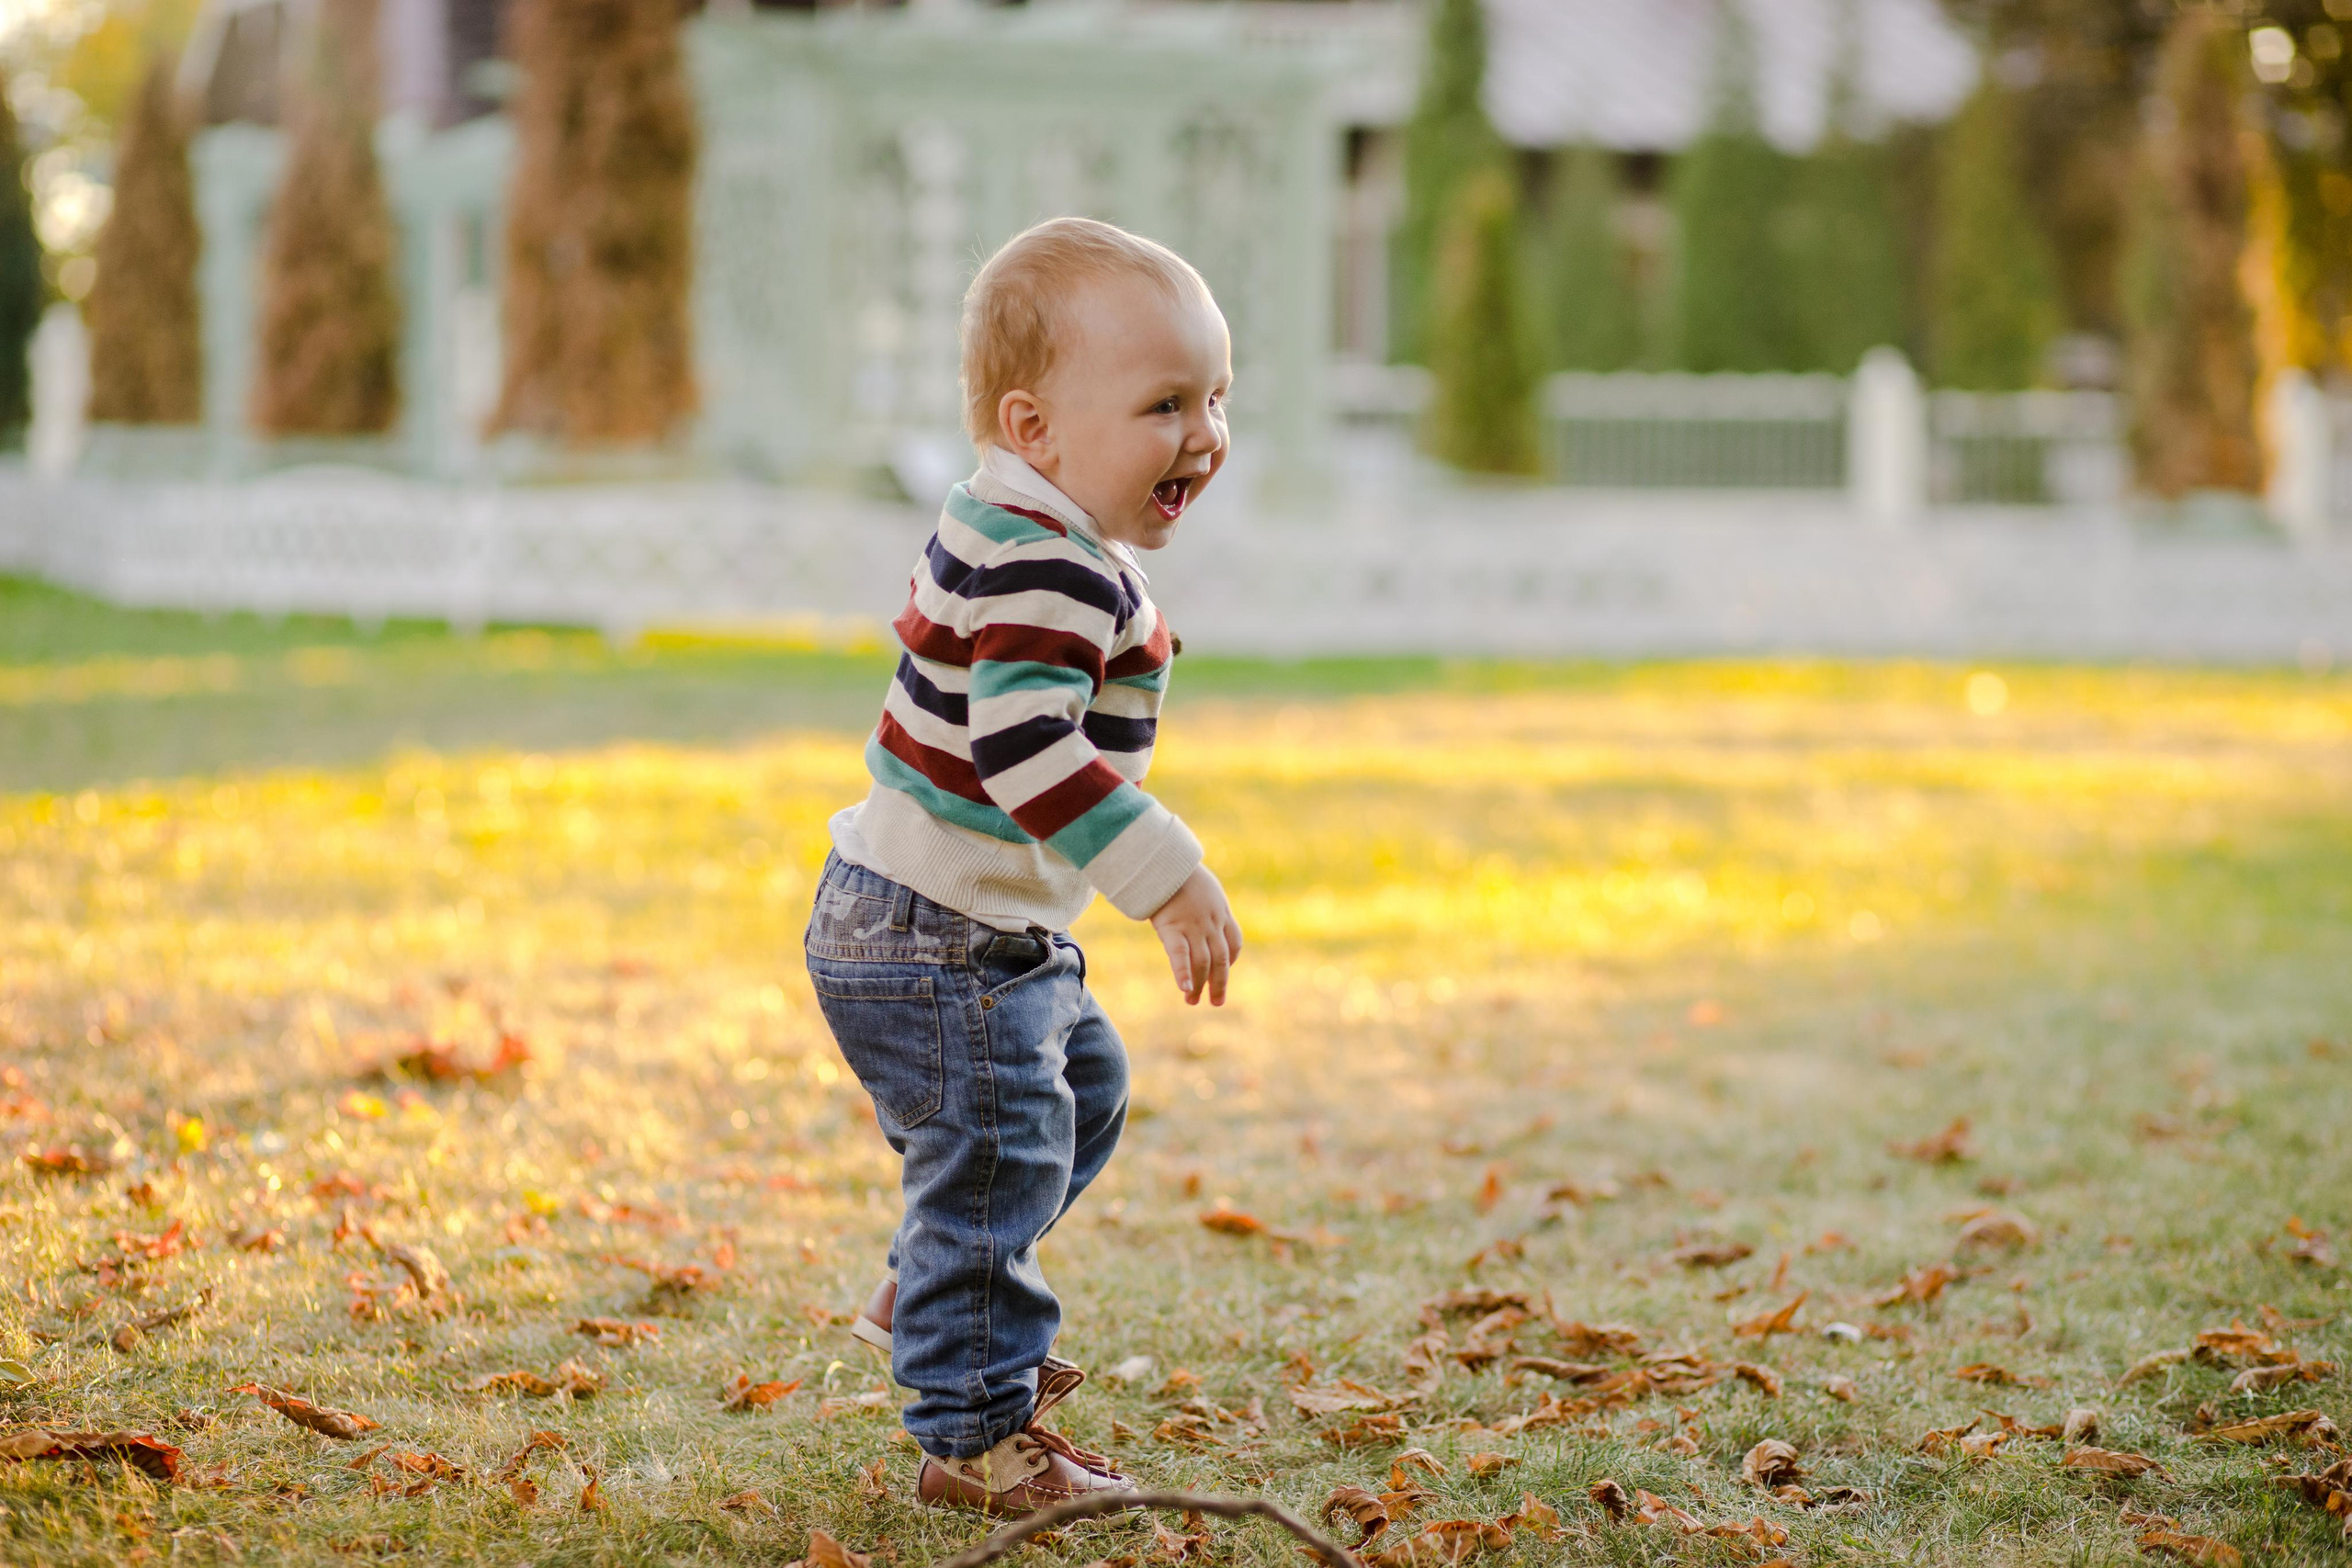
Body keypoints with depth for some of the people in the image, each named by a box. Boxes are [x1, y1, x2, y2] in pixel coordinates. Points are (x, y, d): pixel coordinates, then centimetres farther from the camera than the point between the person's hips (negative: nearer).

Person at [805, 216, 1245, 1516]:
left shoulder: (1025, 541, 10)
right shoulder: (1045, 572, -24)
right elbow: (1028, 751, -33)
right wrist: (1165, 880, -31)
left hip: (996, 931, 11)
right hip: (940, 940, -11)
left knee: (1081, 1083, 27)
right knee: (998, 1155, -6)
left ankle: (929, 1298, 39)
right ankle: (977, 1437, 4)